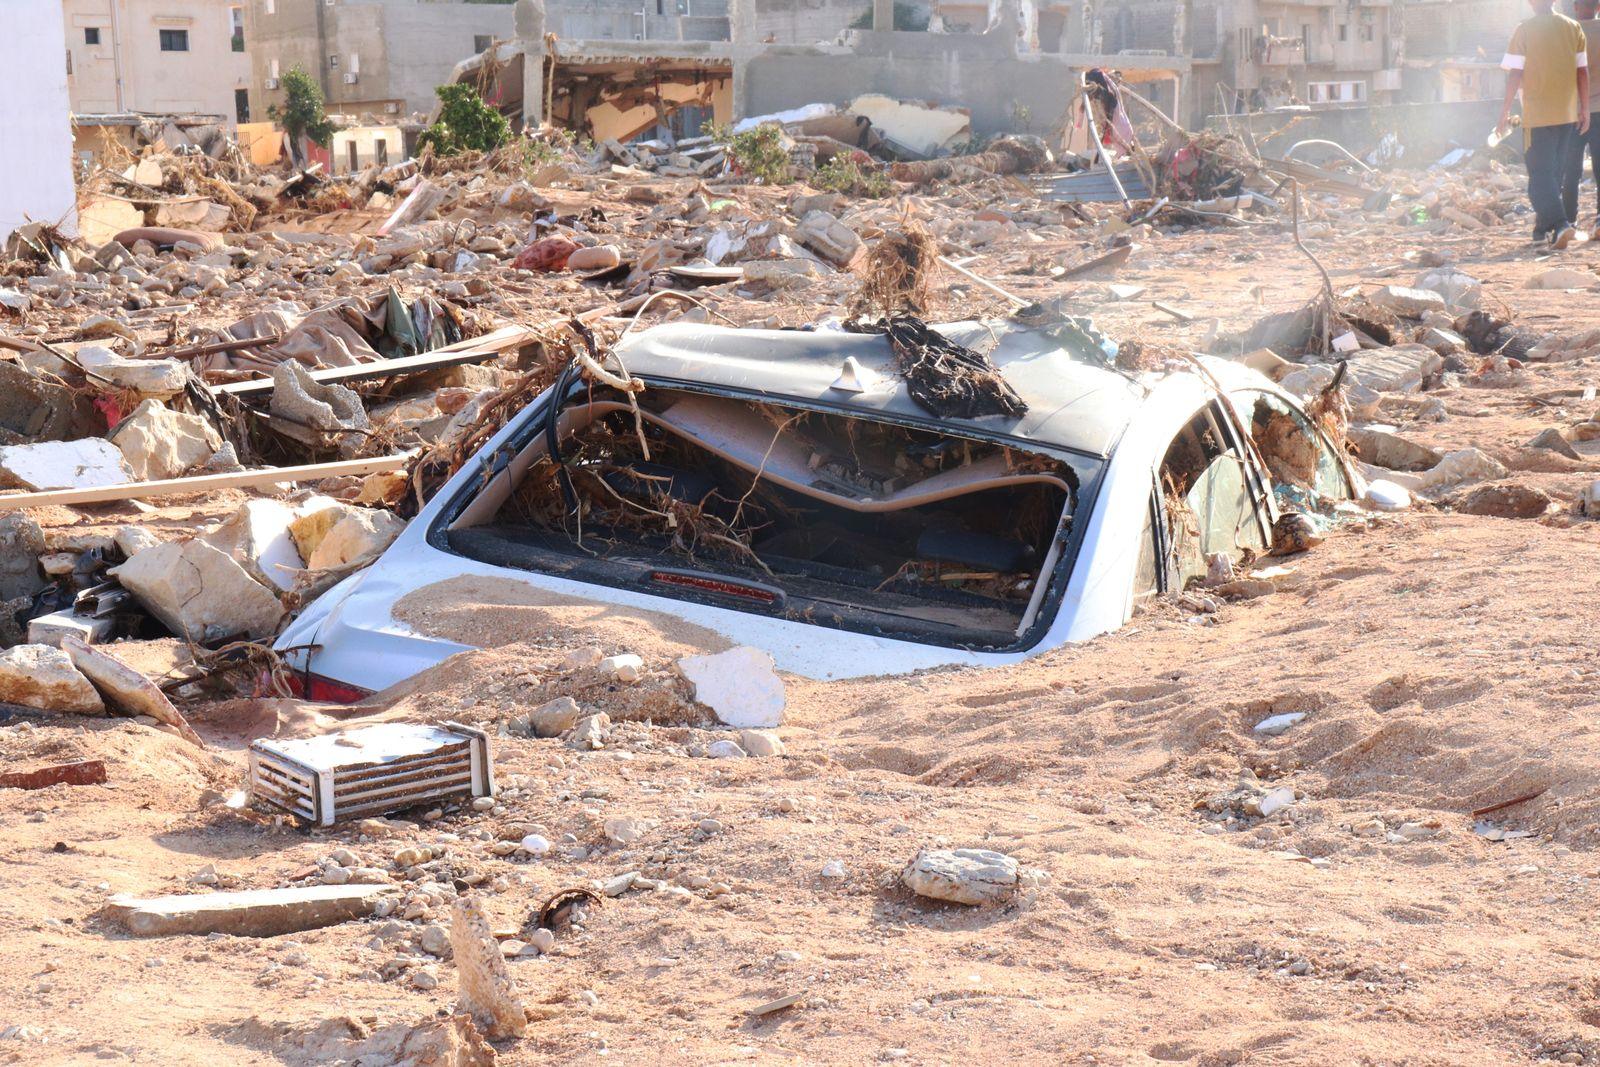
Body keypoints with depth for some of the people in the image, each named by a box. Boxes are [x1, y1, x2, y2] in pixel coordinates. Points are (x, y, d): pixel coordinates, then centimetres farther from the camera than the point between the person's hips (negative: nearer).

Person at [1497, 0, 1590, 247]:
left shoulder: (1525, 31, -7)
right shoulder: (1574, 28, 4)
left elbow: (1515, 73, -8)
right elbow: (1582, 71, 4)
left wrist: (1506, 110, -1)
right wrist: (1584, 109, 11)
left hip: (1537, 115, -4)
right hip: (1568, 114, 4)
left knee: (1540, 173, -4)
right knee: (1556, 171, 16)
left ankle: (1559, 224, -21)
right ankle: (1543, 226, 23)